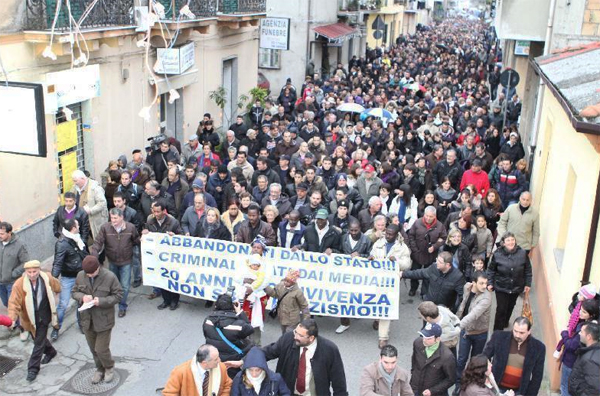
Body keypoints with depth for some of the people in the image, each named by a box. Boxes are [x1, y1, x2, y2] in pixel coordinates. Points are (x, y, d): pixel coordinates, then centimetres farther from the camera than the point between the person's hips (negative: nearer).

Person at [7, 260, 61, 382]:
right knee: (38, 338, 21)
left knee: (39, 342, -1)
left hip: (44, 316, -1)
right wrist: (12, 319, -37)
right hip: (30, 318, 1)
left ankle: (33, 368, 11)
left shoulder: (47, 278, -14)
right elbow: (14, 303, -23)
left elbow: (57, 287, 7)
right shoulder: (19, 284, -21)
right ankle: (50, 352, 49)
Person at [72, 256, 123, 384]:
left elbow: (118, 295, -11)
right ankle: (100, 369, 41)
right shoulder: (80, 275, -5)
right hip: (87, 319, 4)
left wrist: (101, 301, -24)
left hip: (103, 320, -4)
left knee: (101, 349, -1)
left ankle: (109, 367, 29)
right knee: (93, 348, 17)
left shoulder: (110, 277, -17)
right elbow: (74, 292, 7)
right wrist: (82, 297, -16)